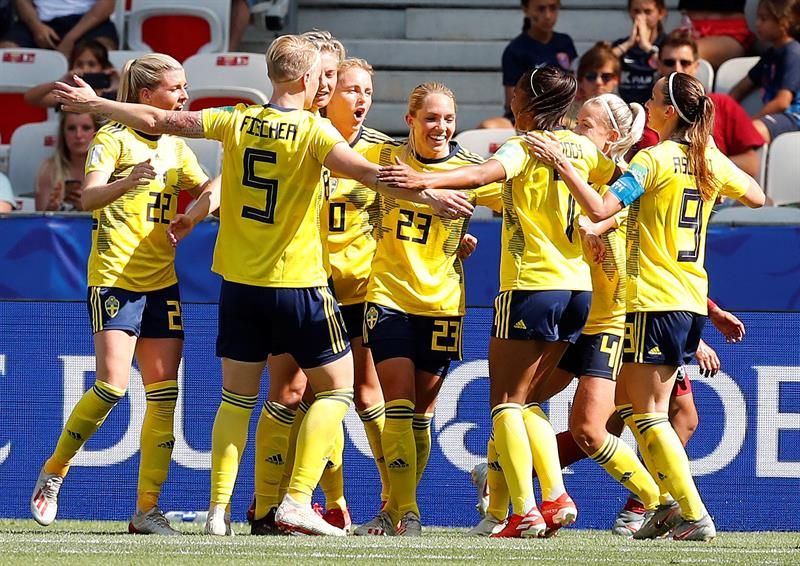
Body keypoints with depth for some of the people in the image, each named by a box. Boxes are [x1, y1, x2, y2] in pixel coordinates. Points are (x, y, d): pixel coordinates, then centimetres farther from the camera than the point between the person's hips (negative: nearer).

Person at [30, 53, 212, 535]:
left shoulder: (176, 147, 14)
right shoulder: (114, 137, -5)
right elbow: (88, 198, -17)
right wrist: (127, 182, -37)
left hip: (162, 282, 6)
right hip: (115, 276, -6)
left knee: (164, 394, -1)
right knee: (113, 385, -16)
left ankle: (147, 508, 1)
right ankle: (53, 474, 4)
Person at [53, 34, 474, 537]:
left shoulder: (236, 122, 1)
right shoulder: (314, 132, -12)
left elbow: (158, 121, 7)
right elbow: (368, 174, -26)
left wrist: (93, 103, 19)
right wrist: (428, 195, -30)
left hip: (239, 282, 5)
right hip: (297, 285, -5)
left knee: (238, 397, 14)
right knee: (337, 387, 7)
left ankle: (219, 510, 7)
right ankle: (297, 502, -5)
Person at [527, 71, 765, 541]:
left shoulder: (656, 159, -13)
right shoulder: (711, 161, 9)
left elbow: (600, 209, -23)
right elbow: (756, 197, 26)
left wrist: (561, 163, -16)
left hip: (656, 300, -8)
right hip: (692, 301, 8)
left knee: (649, 412, -2)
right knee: (629, 401, 17)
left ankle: (695, 516, -7)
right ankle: (672, 503, 12)